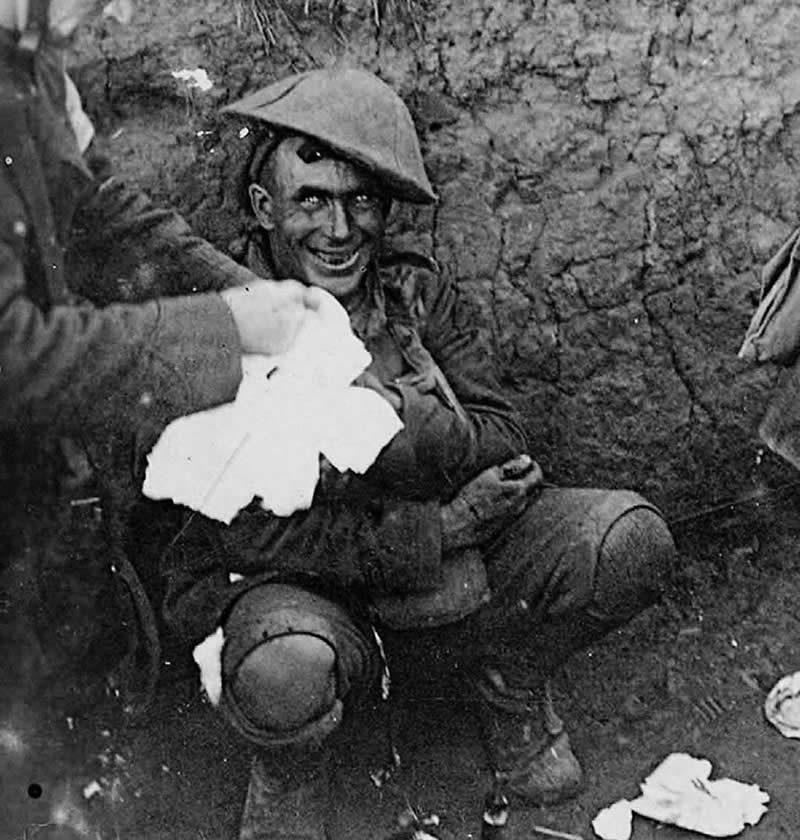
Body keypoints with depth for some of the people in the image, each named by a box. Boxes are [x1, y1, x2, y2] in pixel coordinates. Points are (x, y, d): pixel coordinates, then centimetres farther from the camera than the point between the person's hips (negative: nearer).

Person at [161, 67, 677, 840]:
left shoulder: (419, 294, -2)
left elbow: (504, 451, -7)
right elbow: (249, 535, -20)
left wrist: (410, 420, -29)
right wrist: (442, 529, -21)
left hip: (443, 541, 4)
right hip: (286, 581, -4)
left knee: (628, 539, -15)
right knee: (287, 673, -39)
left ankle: (508, 682, 15)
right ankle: (288, 773, 1)